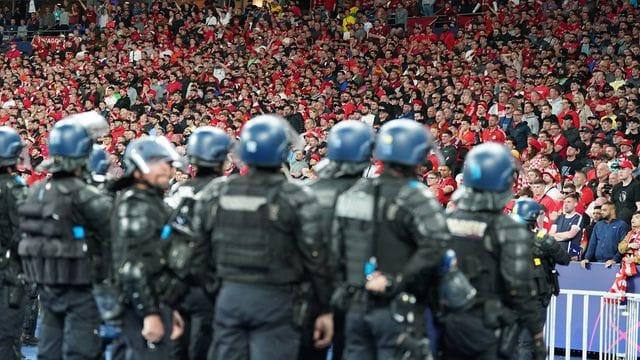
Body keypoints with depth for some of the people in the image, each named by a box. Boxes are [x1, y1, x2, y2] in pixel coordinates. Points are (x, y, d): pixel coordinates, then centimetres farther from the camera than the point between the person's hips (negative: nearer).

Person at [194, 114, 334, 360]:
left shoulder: (216, 193, 3)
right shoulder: (297, 199, -9)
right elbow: (315, 258, -6)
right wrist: (325, 310, 1)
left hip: (229, 295, 4)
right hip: (273, 301, -4)